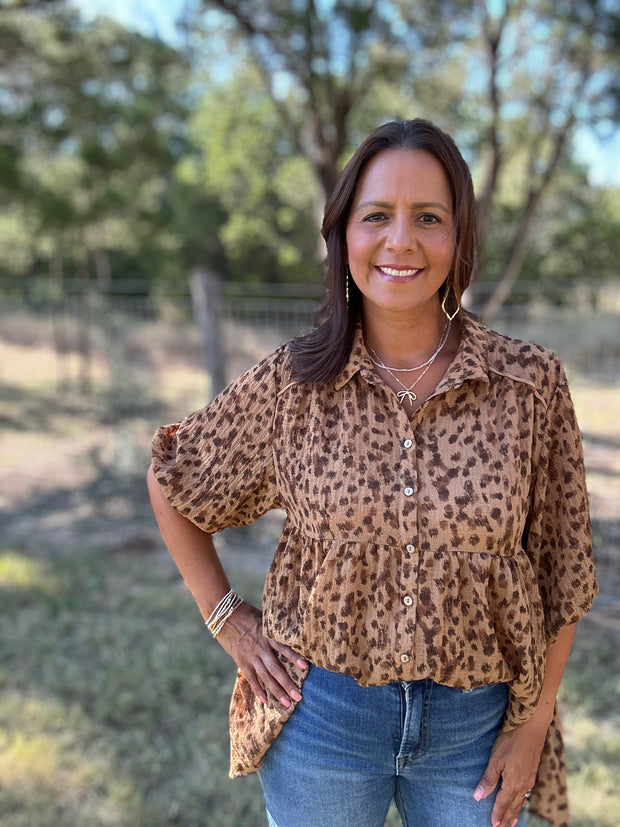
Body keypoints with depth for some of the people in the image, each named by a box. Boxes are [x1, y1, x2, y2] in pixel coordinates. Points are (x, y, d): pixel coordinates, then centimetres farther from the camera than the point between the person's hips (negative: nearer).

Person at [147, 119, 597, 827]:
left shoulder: (530, 383, -10)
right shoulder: (291, 382, -10)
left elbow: (558, 571, -3)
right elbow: (172, 483, 4)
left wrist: (532, 724, -2)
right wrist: (224, 616, 1)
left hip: (475, 723, 1)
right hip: (321, 713, 0)